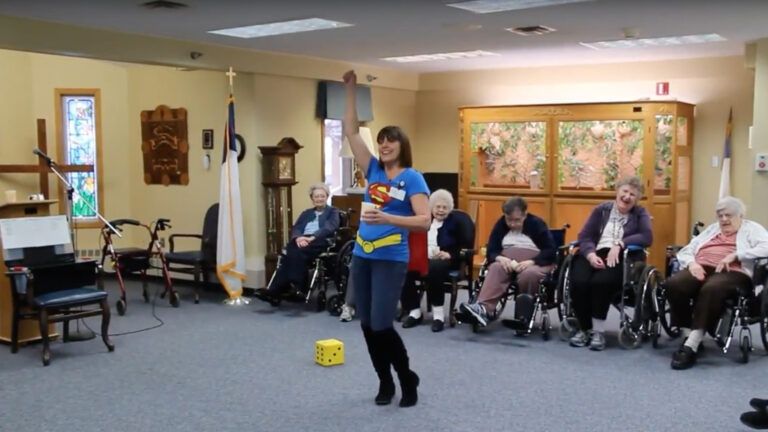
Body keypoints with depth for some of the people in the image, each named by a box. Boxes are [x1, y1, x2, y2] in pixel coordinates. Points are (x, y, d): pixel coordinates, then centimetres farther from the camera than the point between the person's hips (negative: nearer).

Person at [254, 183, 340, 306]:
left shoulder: (333, 212, 17)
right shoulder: (306, 213, 30)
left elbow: (329, 228, -2)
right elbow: (296, 228, 14)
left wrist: (312, 237, -20)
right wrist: (298, 237, -12)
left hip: (320, 242, -4)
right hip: (302, 241, 4)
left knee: (297, 253, -36)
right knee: (289, 252, -32)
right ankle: (275, 291, -39)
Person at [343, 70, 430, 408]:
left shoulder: (412, 178, -6)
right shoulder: (373, 170, 8)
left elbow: (424, 221, -15)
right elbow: (351, 132, 10)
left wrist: (387, 218, -27)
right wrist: (351, 90, 6)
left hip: (391, 260, -6)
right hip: (361, 256, 6)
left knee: (381, 325, -9)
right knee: (367, 325, 8)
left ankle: (408, 380, 13)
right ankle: (385, 383, 24)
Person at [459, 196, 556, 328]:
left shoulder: (537, 223, -1)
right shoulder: (501, 224, 9)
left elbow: (551, 251, -8)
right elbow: (491, 251, 5)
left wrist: (531, 262, -25)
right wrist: (500, 258, -19)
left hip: (536, 262, -3)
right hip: (507, 262, 3)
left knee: (528, 274, -38)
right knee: (495, 269, -32)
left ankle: (523, 317, -30)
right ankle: (484, 308, -53)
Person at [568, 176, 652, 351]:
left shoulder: (640, 214, 14)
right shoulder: (601, 209, 18)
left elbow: (647, 237, -5)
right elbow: (584, 237, 7)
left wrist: (620, 244, -17)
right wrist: (591, 254, -13)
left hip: (620, 258, -2)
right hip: (594, 255, 2)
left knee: (600, 282, -35)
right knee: (578, 282, -29)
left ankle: (598, 331, -16)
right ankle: (585, 328, -5)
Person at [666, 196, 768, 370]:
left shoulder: (751, 228, 18)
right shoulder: (711, 229, 32)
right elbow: (685, 251, 23)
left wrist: (734, 255, -12)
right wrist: (692, 263, 0)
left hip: (732, 272, -4)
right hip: (701, 269, 5)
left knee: (711, 289, -40)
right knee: (674, 284, -30)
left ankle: (691, 345, -41)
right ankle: (688, 336, -24)